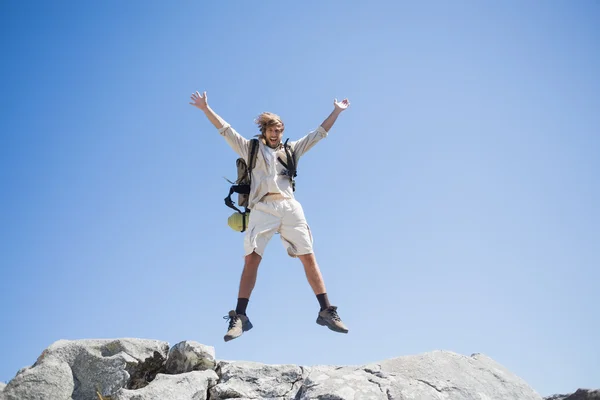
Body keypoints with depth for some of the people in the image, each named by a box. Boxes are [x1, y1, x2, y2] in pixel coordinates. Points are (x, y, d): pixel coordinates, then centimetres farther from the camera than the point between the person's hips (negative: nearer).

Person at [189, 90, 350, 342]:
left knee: (309, 257, -5)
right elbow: (226, 130, 16)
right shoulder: (251, 149, 20)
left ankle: (326, 311, -1)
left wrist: (337, 111, 29)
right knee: (251, 259, -13)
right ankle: (239, 317, -14)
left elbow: (319, 133, 28)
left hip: (290, 207, 2)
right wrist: (206, 108, 9)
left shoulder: (292, 150, 25)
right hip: (263, 208, -2)